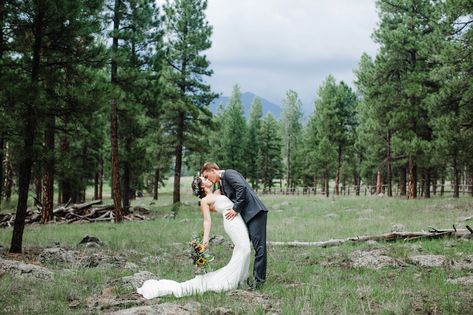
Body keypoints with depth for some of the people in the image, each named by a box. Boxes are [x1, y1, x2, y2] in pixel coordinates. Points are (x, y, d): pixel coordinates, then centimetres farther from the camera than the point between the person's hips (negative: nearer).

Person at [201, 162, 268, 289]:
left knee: (259, 246, -8)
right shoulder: (221, 184, 21)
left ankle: (259, 279, -6)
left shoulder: (229, 173, -7)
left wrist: (236, 209, -19)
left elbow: (241, 187, -22)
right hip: (245, 216, 10)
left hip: (255, 212, -10)